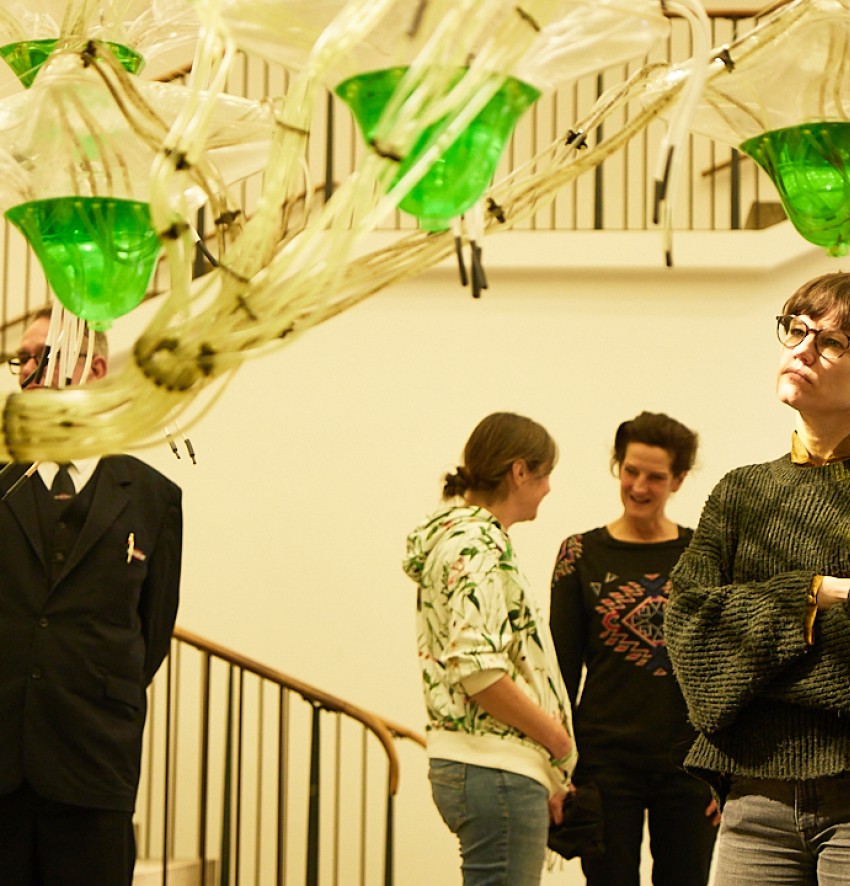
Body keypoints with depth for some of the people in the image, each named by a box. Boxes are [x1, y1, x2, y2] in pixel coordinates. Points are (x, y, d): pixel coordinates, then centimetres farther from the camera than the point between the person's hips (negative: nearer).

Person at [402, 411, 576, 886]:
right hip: (496, 771, -10)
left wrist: (545, 769, 17)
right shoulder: (480, 546, -12)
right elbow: (477, 669, -22)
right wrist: (558, 739, -10)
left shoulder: (458, 533, 19)